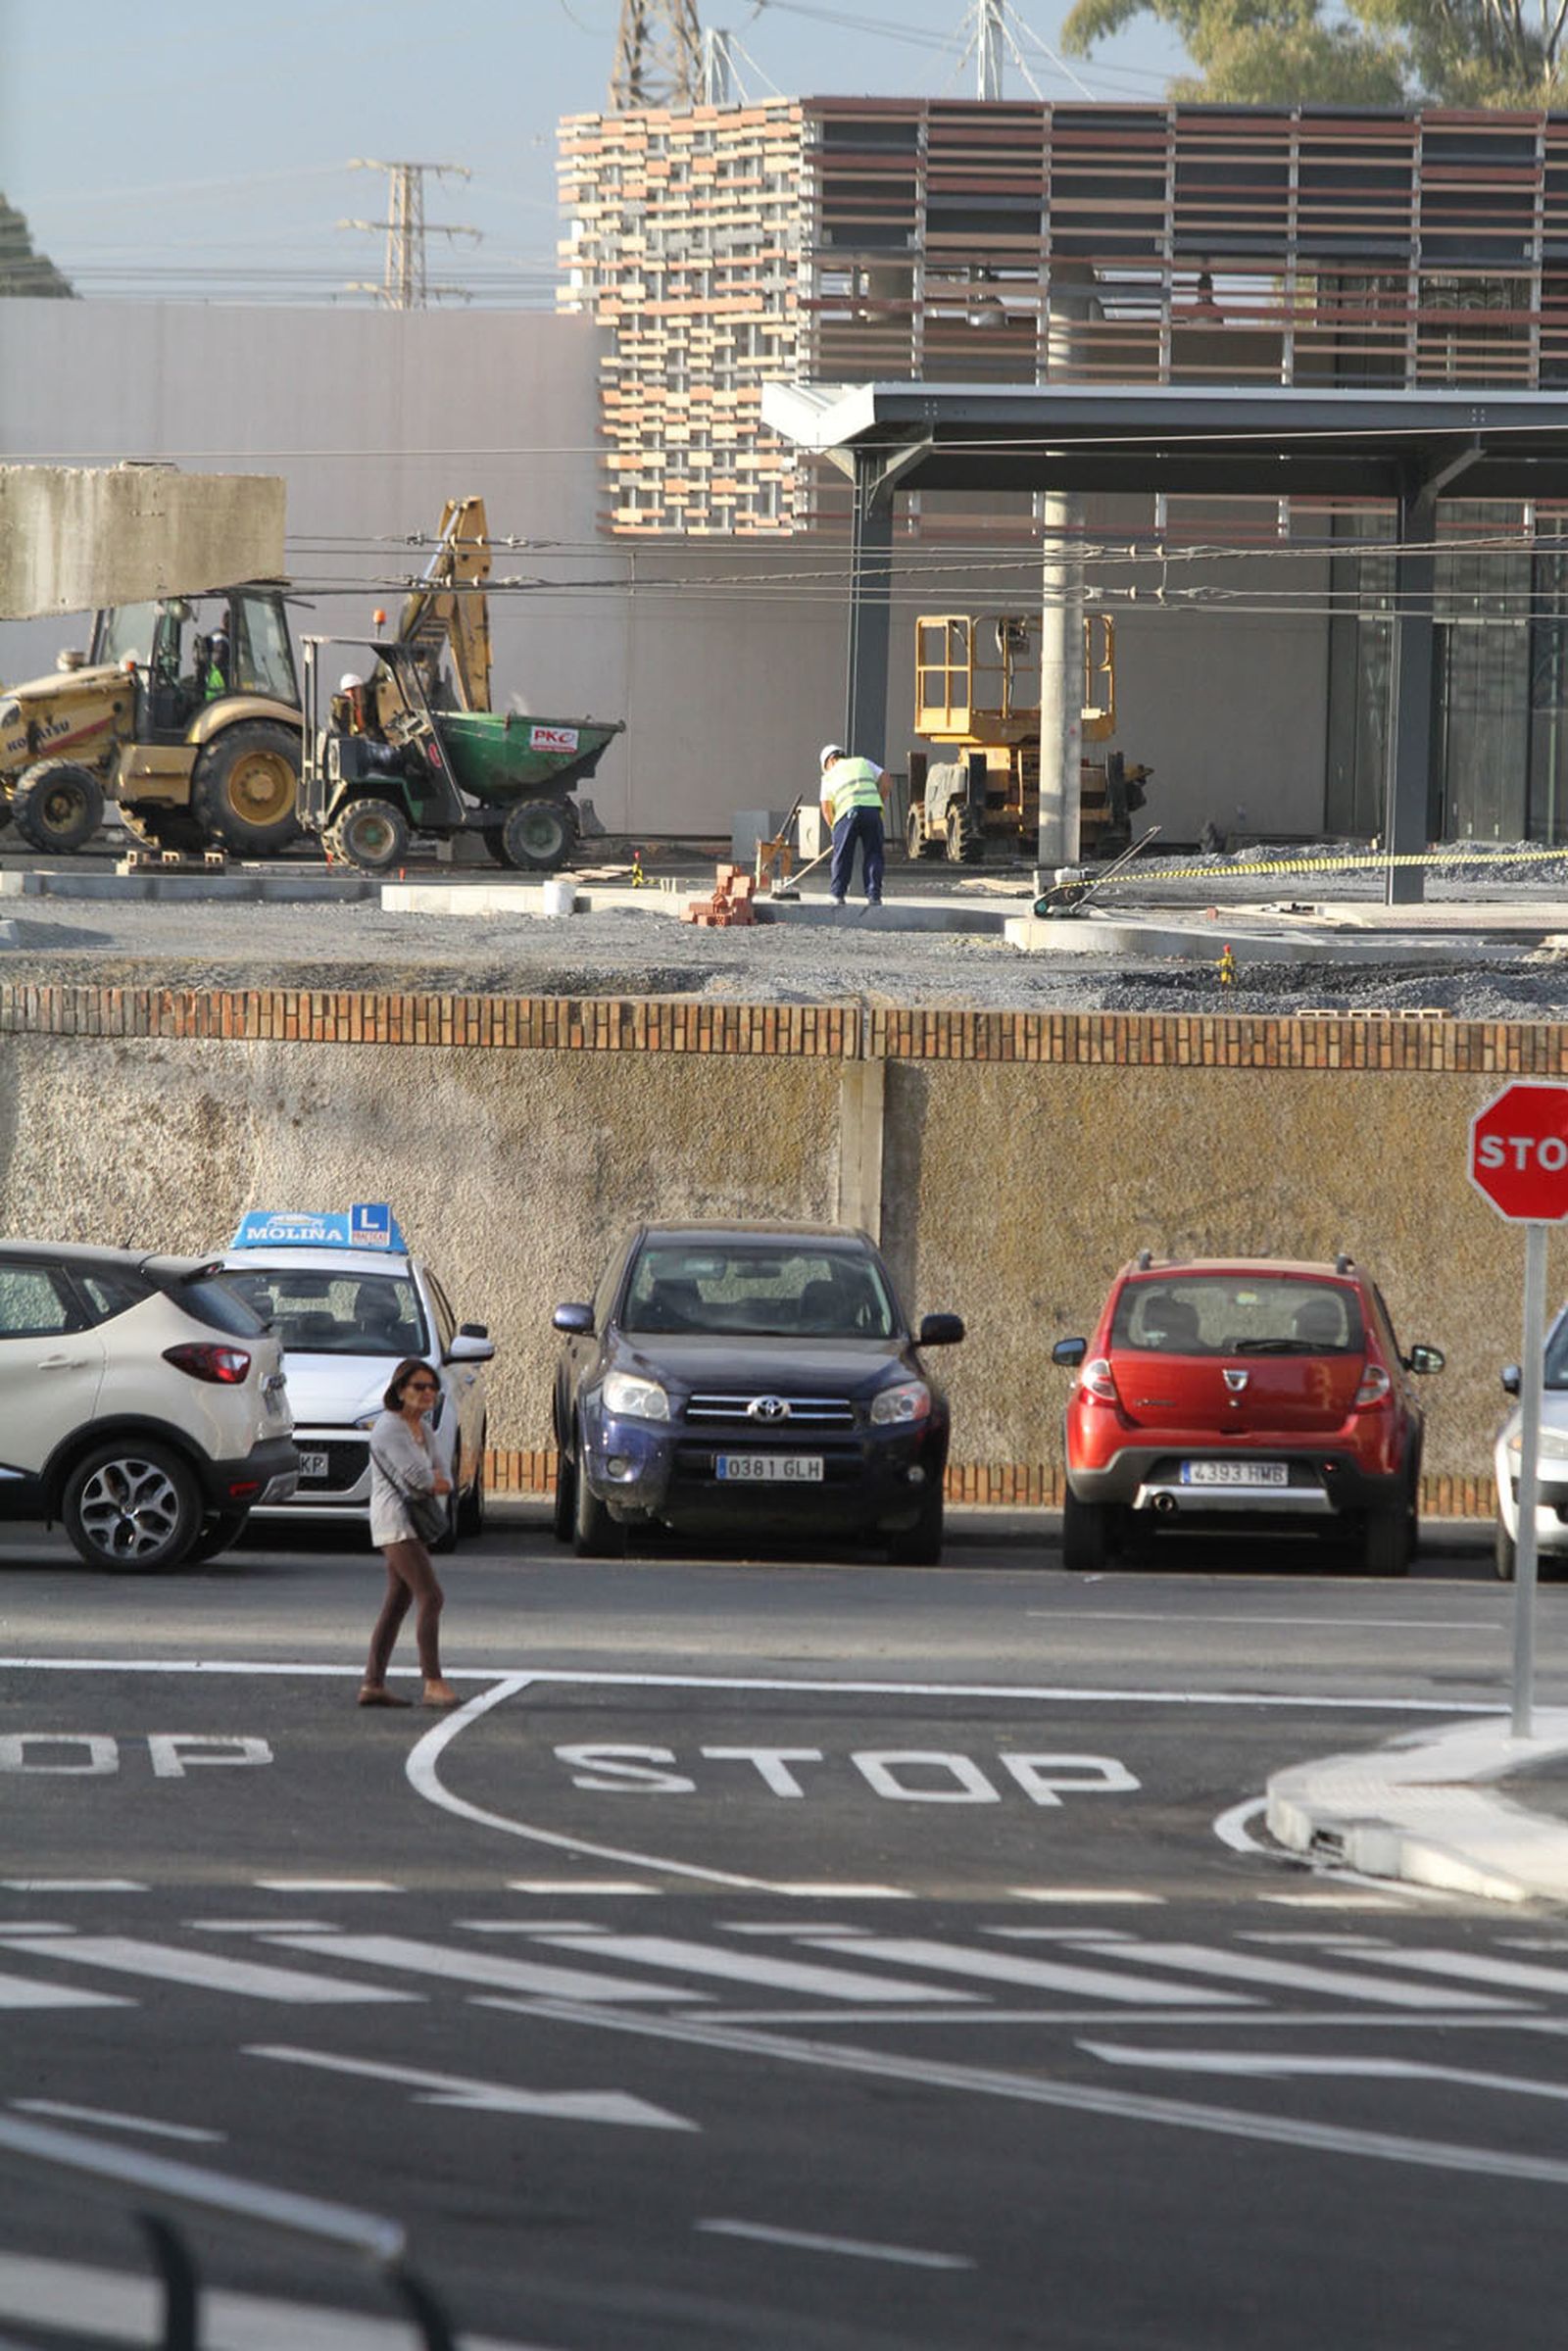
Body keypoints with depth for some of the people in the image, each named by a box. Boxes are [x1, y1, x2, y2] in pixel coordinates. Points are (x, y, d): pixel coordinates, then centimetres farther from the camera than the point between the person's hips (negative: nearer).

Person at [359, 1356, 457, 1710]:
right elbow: (417, 1477, -21)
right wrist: (433, 1480, 1)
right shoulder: (390, 1428, -12)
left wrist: (437, 1482, -7)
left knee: (398, 1603, 8)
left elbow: (441, 1480, 17)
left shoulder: (422, 1430, 17)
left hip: (413, 1521, 10)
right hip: (395, 1523, -10)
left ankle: (373, 1684, 10)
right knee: (431, 1597, -15)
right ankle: (433, 1683, -17)